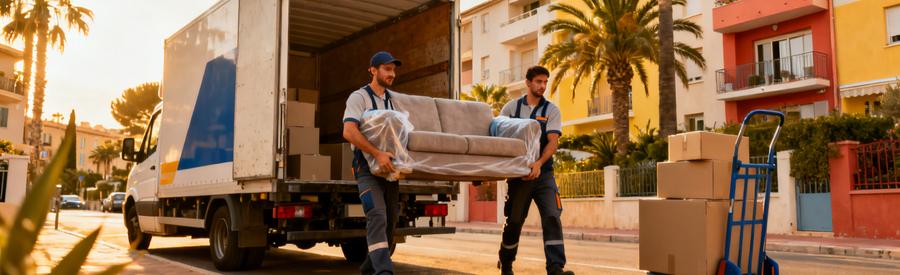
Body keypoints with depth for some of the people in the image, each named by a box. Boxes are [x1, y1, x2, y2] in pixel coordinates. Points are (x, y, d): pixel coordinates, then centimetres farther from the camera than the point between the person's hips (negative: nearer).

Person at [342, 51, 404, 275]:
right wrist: (377, 154, -29)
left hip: (390, 167, 7)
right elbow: (349, 132, -19)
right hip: (367, 167, -7)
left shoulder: (396, 98, 14)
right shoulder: (358, 97, -5)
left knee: (390, 221, 8)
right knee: (377, 217, -21)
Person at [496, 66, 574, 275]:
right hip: (518, 172, 0)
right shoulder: (511, 107, 5)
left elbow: (553, 142, -9)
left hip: (543, 173, 0)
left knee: (552, 217, -12)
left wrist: (539, 163, -25)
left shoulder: (551, 110, 2)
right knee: (514, 221, 8)